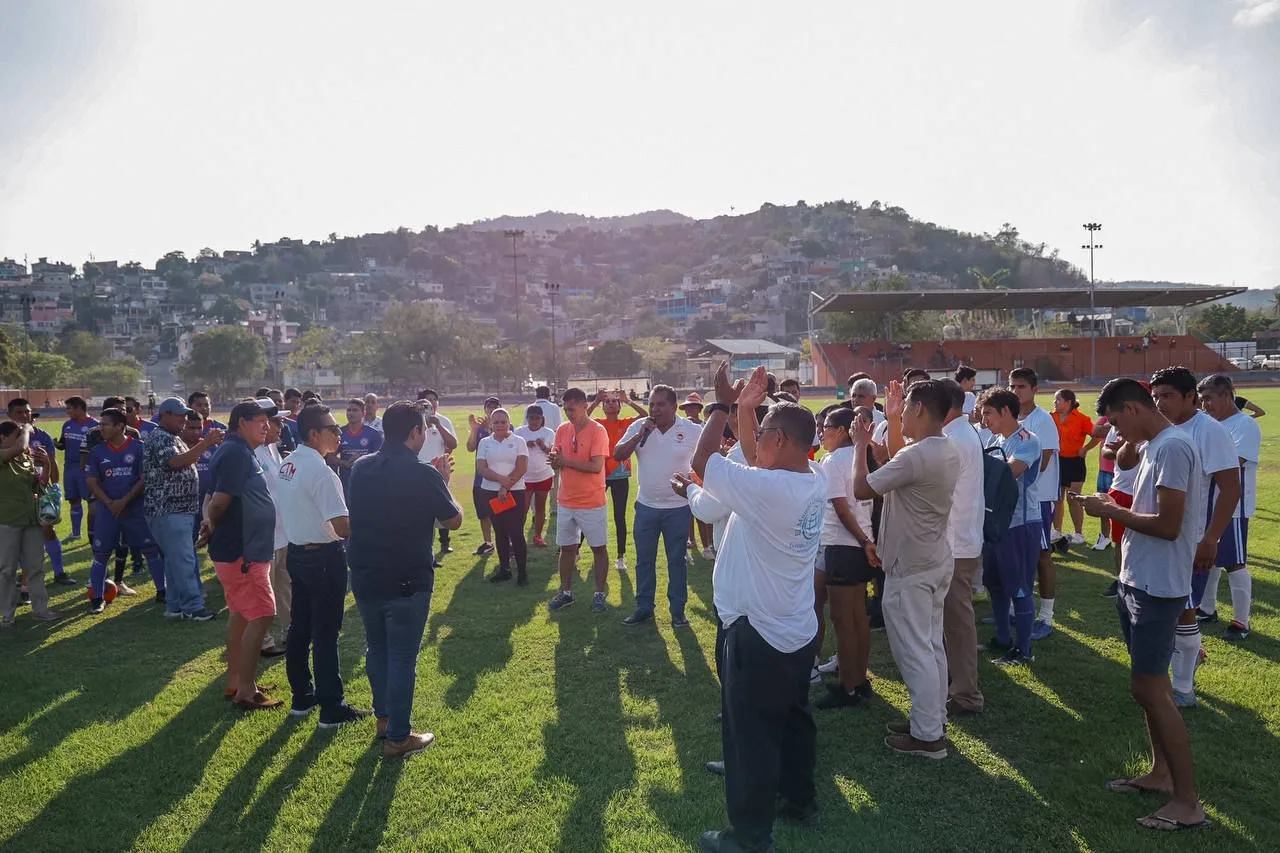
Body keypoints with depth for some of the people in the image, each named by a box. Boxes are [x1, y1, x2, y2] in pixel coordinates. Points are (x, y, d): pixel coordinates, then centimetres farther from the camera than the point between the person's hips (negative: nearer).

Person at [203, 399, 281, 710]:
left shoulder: (239, 451, 14)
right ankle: (246, 691, 0)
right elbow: (220, 501, -23)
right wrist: (214, 526, -4)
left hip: (244, 548, 11)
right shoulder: (237, 454, -19)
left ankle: (234, 681, 28)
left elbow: (214, 500, 18)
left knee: (241, 614, 17)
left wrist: (211, 524, 2)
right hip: (241, 550, -11)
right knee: (261, 616, -6)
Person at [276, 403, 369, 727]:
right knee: (325, 633, 0)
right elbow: (342, 527, -26)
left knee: (299, 627, 17)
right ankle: (331, 708, 9)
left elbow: (279, 510, 14)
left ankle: (301, 697, 30)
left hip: (295, 552, 9)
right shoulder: (321, 472, -22)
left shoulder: (283, 466, 5)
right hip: (324, 557, -9)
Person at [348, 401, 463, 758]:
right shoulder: (423, 474, -16)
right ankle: (397, 738, 12)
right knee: (402, 658, 4)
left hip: (364, 577, 6)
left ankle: (383, 717, 35)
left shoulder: (360, 469, 2)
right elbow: (453, 520, -6)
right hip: (406, 581, -6)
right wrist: (442, 482, 8)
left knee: (376, 648, 22)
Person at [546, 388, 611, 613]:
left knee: (599, 548, 6)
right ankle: (566, 592, 25)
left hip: (592, 503, -6)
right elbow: (556, 463, 7)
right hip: (566, 502, 6)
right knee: (566, 548, 13)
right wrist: (554, 460, -16)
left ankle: (599, 594, 17)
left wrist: (565, 461, -19)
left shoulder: (597, 431, -14)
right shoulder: (562, 429, 5)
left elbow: (596, 466, -22)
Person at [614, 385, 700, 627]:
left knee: (677, 561, 9)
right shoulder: (639, 427, -4)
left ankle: (678, 611, 20)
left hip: (678, 508, -2)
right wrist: (640, 435, -20)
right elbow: (618, 455, -10)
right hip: (646, 506, 2)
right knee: (644, 561, 11)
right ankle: (643, 608, 24)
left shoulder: (693, 430, -8)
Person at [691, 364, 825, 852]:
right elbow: (755, 461, 12)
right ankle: (799, 799, 42)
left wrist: (723, 405, -10)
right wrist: (746, 408, 4)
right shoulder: (813, 483, -1)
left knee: (751, 736, 5)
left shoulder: (766, 489, -27)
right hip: (798, 629, 9)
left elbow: (702, 462, -19)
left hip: (758, 632, -9)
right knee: (794, 719, 24)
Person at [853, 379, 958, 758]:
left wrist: (861, 444, -8)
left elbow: (861, 489, -21)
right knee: (932, 645, 18)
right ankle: (933, 719, 30)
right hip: (936, 561, 10)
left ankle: (927, 735, 10)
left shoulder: (916, 455, -26)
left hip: (910, 568, -9)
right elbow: (900, 468, 21)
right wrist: (892, 421, 18)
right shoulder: (947, 451, 4)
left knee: (914, 651, 1)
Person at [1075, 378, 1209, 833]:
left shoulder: (1173, 446, -20)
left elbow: (1168, 525, -25)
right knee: (1149, 684, 18)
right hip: (1138, 583, 10)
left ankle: (1188, 801, 6)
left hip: (1157, 588, -10)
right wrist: (1116, 507, 3)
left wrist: (1111, 511, -14)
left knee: (1149, 689, -4)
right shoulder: (1156, 445, 11)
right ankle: (1161, 773, 32)